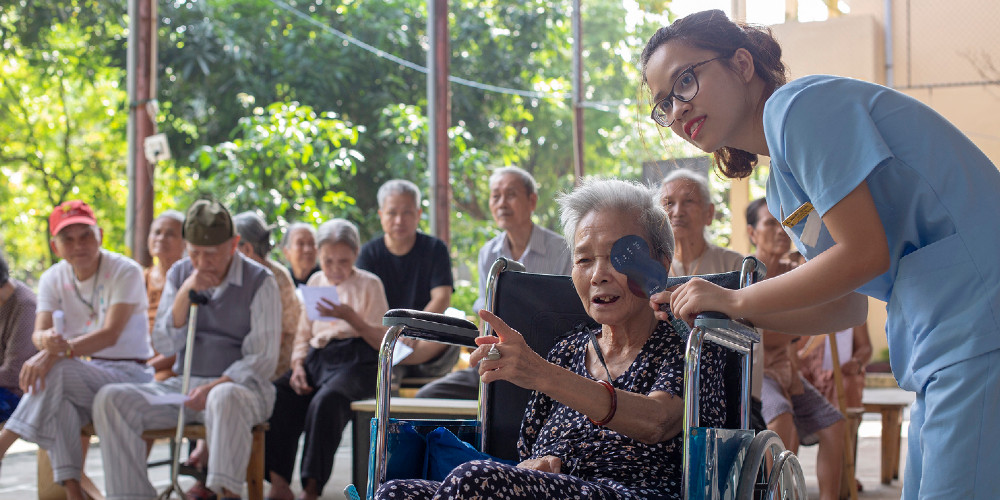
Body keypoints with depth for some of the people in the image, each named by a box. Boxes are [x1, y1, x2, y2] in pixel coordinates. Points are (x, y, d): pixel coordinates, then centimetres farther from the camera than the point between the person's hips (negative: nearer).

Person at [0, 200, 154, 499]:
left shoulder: (126, 272, -9)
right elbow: (39, 332, -9)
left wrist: (61, 350, -38)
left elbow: (111, 334, -22)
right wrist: (47, 339, -36)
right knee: (53, 393, -32)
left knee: (55, 371, -32)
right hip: (80, 377, 4)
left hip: (129, 373, -4)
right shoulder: (53, 279, 7)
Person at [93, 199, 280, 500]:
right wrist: (186, 293, -10)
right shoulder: (178, 275, 11)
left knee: (224, 399, -41)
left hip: (239, 386, -5)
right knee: (110, 399, -18)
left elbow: (263, 358, -8)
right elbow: (164, 346, 3)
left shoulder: (259, 282, -3)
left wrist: (214, 386, -24)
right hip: (183, 385, 5)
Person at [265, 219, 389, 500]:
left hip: (356, 359, -5)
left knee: (325, 401, -37)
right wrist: (297, 366, 4)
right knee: (278, 395, -27)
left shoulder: (369, 284, 7)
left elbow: (383, 342, 0)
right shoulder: (315, 282, 21)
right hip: (317, 358, 5)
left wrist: (350, 317, -14)